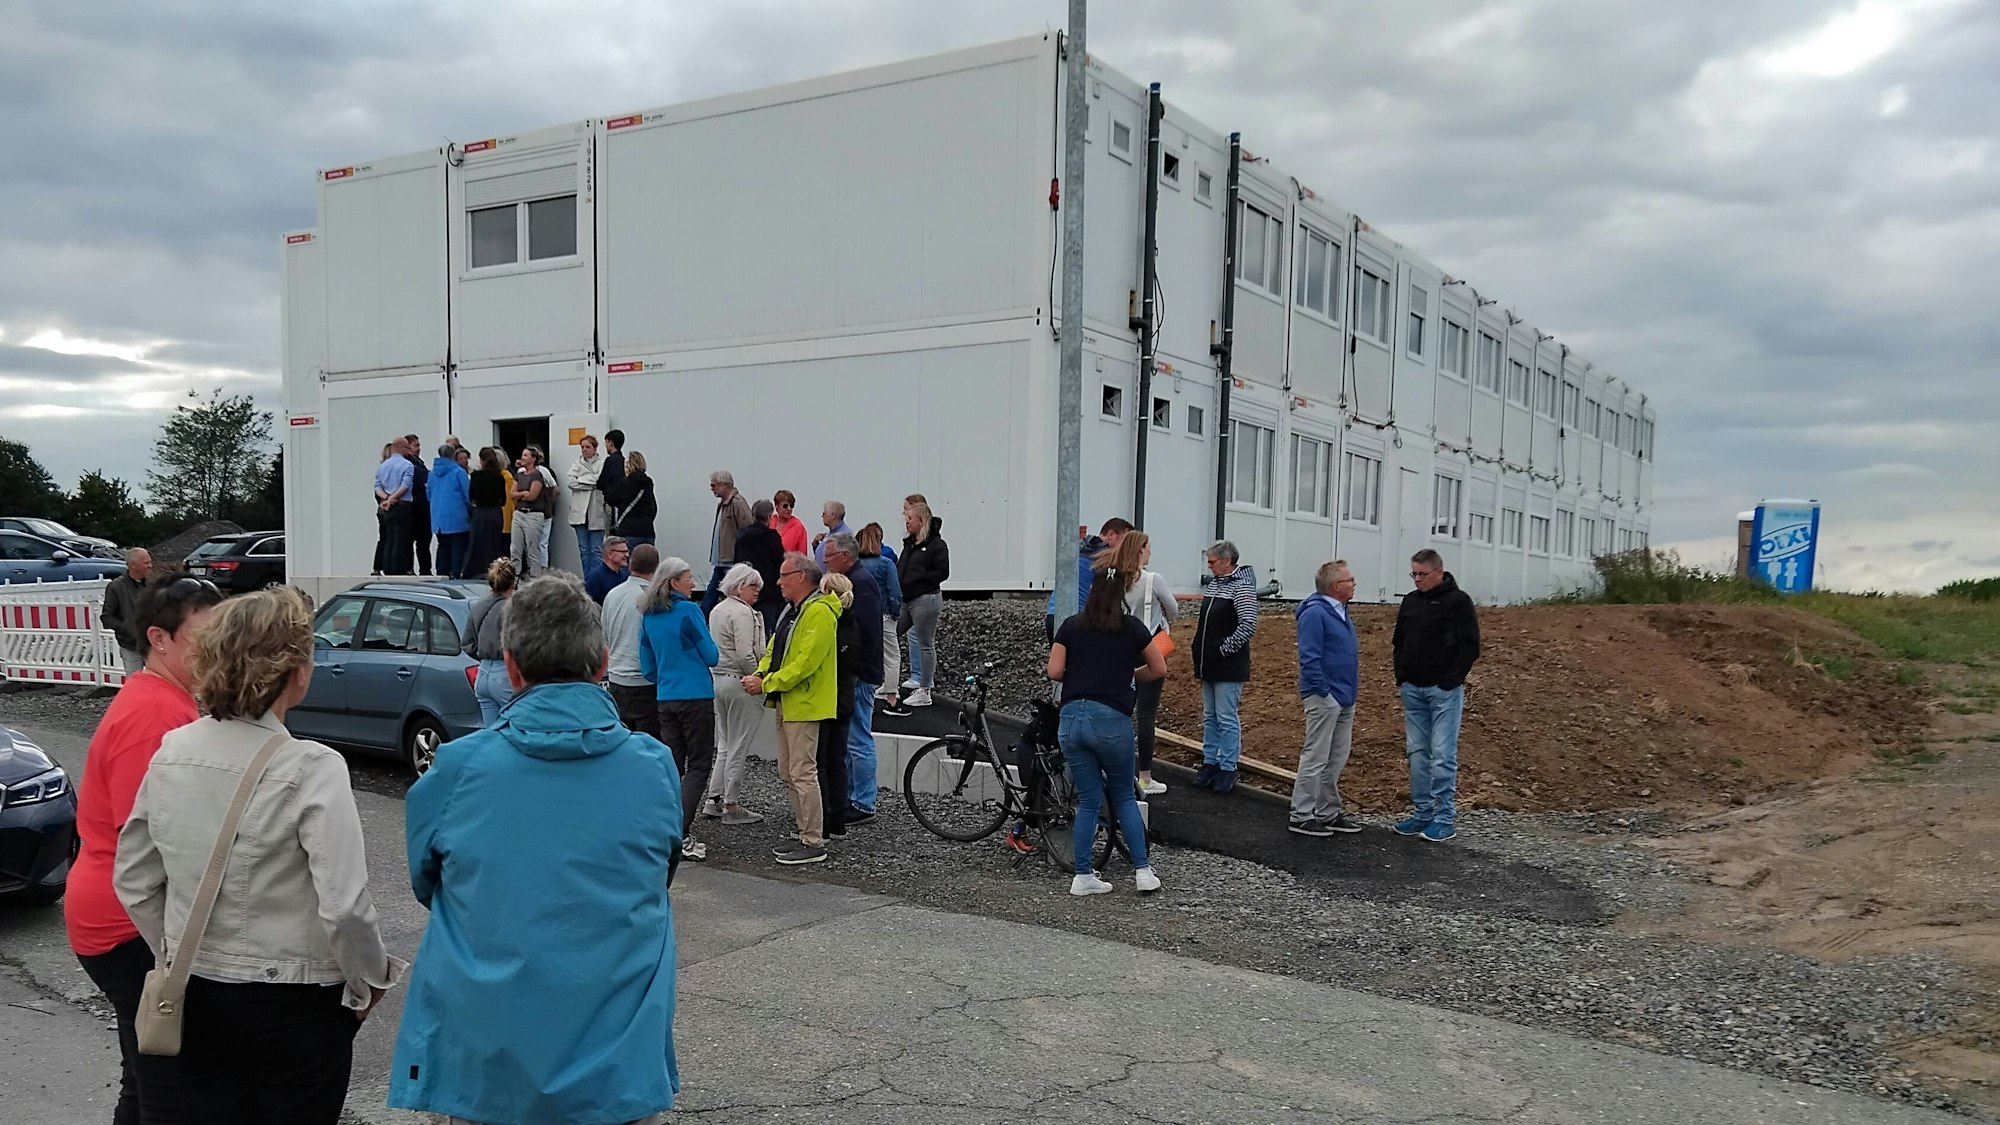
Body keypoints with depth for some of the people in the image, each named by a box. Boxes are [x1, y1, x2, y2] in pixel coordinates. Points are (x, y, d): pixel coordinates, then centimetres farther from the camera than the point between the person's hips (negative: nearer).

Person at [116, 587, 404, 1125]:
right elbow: (344, 908, -24)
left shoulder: (172, 752, -3)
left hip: (198, 998, 5)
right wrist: (373, 978, -7)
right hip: (293, 1006, -5)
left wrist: (179, 958, 19)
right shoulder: (312, 769, -21)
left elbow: (134, 882, 6)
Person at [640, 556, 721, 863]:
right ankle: (681, 834, -9)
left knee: (673, 765, 11)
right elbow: (712, 656, -7)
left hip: (666, 698, 6)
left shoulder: (648, 616, 8)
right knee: (699, 765, -2)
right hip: (696, 697, -6)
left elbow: (647, 667, 13)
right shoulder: (688, 611, -12)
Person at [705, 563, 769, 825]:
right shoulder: (742, 612, -16)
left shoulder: (716, 610, 14)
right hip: (738, 682, -9)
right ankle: (731, 806, 5)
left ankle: (714, 800, 20)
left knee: (725, 745, 17)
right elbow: (745, 655, -23)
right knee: (738, 747, -1)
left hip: (717, 678, 9)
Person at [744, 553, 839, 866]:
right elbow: (775, 651, 18)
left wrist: (767, 684, -19)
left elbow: (805, 663, -23)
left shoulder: (819, 612, -17)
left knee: (803, 774, -8)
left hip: (805, 704, -11)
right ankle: (806, 833, 24)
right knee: (787, 773, 15)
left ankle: (814, 844, -1)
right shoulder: (791, 611, 17)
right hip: (787, 704, 11)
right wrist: (759, 675, -1)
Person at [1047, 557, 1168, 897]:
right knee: (1124, 798, 16)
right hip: (1112, 720, -2)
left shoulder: (1071, 626, 6)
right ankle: (1144, 871, 11)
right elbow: (1159, 669, 10)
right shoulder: (1132, 628, 3)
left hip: (1072, 719, 2)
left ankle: (1083, 877, 12)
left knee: (1088, 802, 12)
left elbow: (1054, 671, 1)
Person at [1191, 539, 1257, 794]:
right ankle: (1210, 763, 25)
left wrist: (1224, 649, -18)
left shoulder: (1241, 586, -14)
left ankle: (1228, 769, 6)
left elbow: (1248, 626, -21)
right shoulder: (1213, 583, 12)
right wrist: (1200, 657, 14)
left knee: (1227, 719, -2)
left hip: (1229, 667, -9)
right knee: (1209, 717, 15)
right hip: (1209, 665, 9)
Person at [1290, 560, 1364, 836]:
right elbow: (1309, 658, -21)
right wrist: (1324, 693, -20)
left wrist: (1348, 692, 17)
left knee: (1337, 758, 15)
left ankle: (1329, 813, 24)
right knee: (1316, 758, -4)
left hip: (1344, 699, 10)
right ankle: (1301, 816, 4)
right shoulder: (1315, 613, -17)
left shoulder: (1339, 612, 14)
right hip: (1325, 698, -10)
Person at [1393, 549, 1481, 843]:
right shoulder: (1410, 601, 12)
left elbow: (1471, 645, -9)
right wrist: (1401, 675, 8)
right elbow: (1399, 641, 21)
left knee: (1443, 754, -5)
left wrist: (1450, 680, -13)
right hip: (1412, 689, 6)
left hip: (1443, 690, -6)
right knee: (1418, 753, 9)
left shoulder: (1458, 601, -6)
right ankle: (1422, 813, 16)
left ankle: (1445, 818, 0)